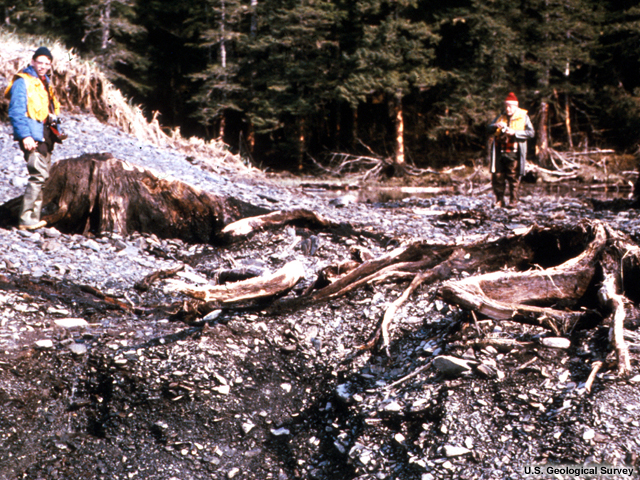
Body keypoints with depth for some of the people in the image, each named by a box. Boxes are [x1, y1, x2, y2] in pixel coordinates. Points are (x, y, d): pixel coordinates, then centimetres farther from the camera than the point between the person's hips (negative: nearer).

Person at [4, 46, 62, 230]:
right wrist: (25, 136, -22)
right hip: (32, 135, -9)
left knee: (43, 174, 10)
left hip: (44, 134, 9)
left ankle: (35, 216, 17)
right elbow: (16, 111, -15)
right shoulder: (23, 82, -8)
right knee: (39, 174, -16)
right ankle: (26, 219, -13)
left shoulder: (45, 82, 18)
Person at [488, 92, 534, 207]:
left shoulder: (523, 117, 4)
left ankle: (513, 201, 8)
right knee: (497, 176, 1)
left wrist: (515, 132, -15)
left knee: (513, 177, -1)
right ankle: (499, 200, 9)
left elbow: (531, 132, -5)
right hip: (500, 152, 4)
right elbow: (490, 128, 10)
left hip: (514, 152, -4)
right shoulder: (501, 116, 17)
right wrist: (496, 126, -13)